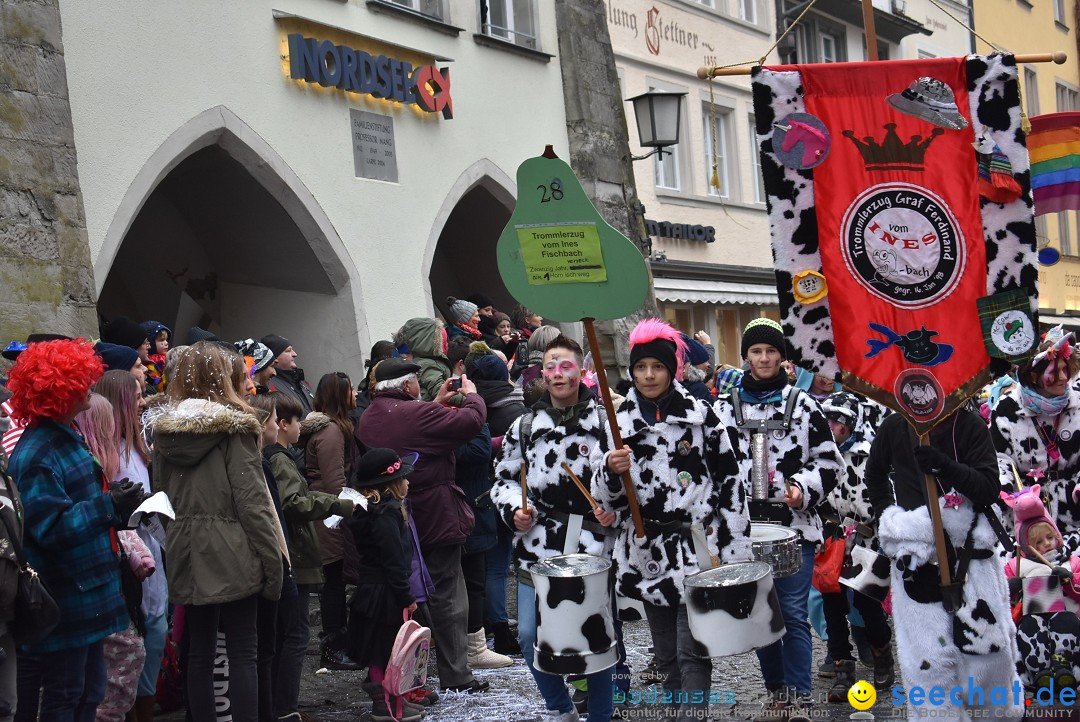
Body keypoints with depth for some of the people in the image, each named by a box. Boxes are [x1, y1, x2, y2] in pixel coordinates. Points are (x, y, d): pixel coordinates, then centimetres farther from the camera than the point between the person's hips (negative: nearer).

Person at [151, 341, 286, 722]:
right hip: (231, 554, -5)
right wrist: (272, 561, -9)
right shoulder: (234, 427, -10)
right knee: (242, 651, 1)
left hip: (187, 554, 5)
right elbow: (252, 500, -13)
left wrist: (174, 550, 14)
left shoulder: (164, 429, 7)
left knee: (199, 650, 12)